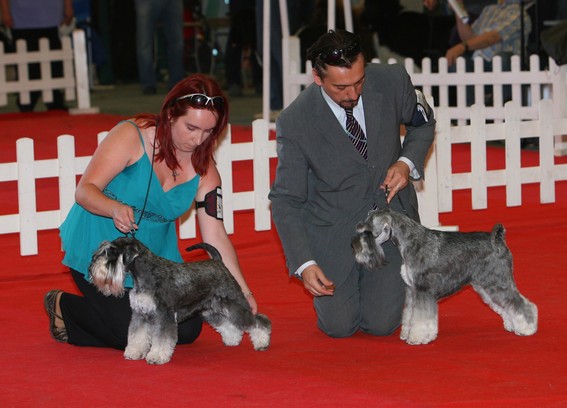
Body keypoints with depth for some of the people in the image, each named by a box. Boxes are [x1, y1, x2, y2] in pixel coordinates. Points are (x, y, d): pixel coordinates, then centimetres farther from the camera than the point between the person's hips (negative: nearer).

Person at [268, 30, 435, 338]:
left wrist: (407, 162, -13)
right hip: (333, 227, -1)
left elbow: (422, 123, 8)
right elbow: (285, 200, -13)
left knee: (382, 324, -8)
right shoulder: (294, 122, -21)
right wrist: (304, 264, -25)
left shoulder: (392, 81, -15)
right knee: (339, 326, -7)